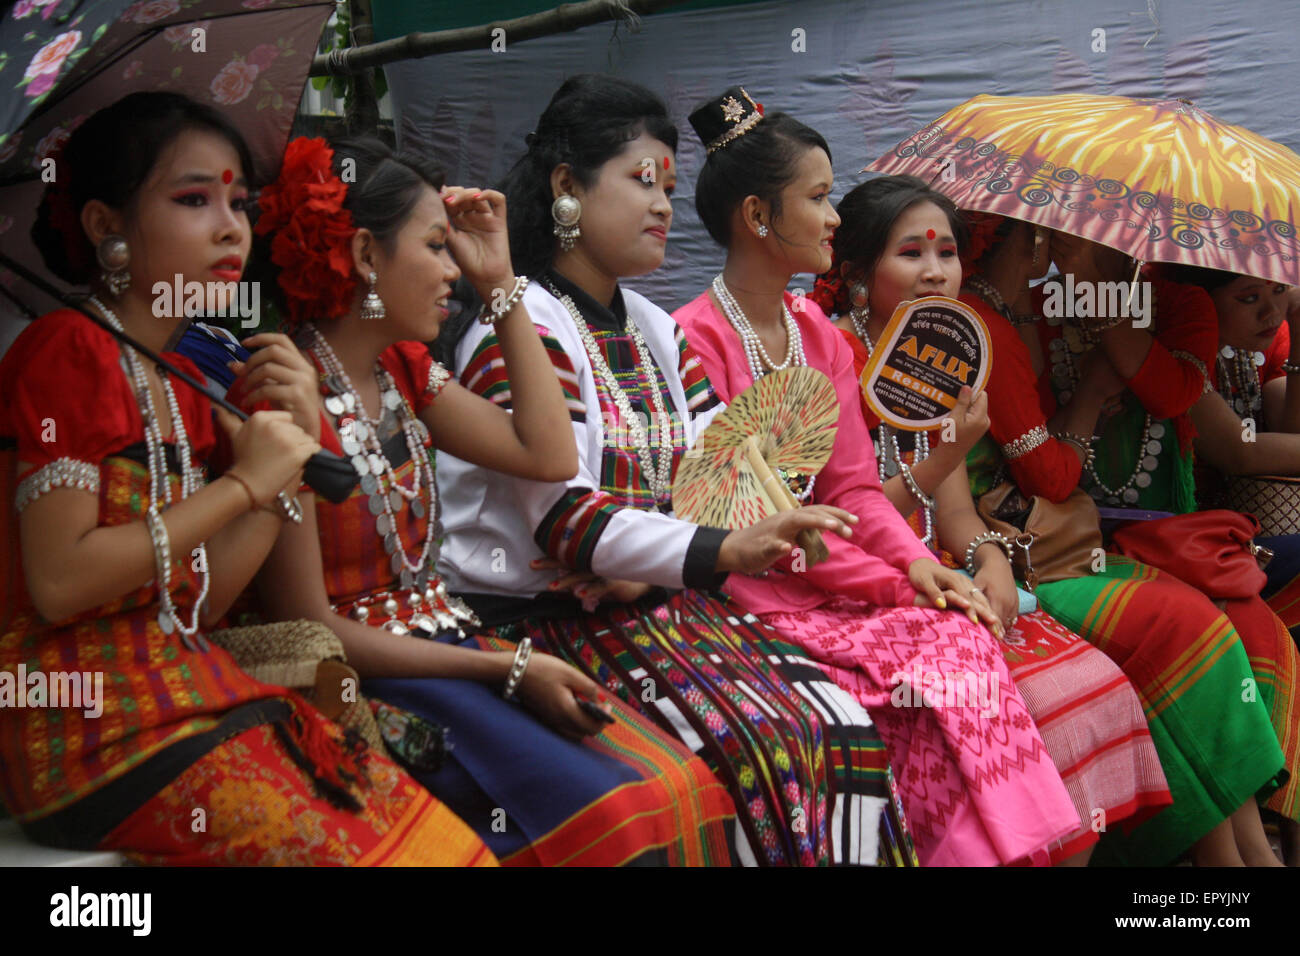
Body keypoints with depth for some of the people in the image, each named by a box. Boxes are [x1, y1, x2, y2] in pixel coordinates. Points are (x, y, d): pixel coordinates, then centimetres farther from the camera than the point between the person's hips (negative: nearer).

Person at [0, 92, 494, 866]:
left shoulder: (185, 383, 16)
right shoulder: (66, 348, -7)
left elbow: (199, 603, 9)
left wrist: (292, 456, 1)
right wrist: (241, 485, -13)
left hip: (190, 692, 8)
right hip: (93, 724, -8)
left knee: (445, 836, -5)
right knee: (366, 849, -18)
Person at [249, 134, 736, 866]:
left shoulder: (404, 370, 9)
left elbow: (550, 455, 8)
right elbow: (308, 627, -15)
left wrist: (502, 284, 6)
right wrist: (508, 669, -16)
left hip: (448, 650, 8)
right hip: (365, 687, -7)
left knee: (682, 785, -11)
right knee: (610, 813, -23)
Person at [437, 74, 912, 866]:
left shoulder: (655, 329, 16)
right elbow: (563, 518, -19)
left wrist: (635, 565, -12)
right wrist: (723, 551, -32)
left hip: (655, 597, 7)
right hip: (543, 619, -7)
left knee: (839, 719, -13)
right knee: (757, 738, -25)